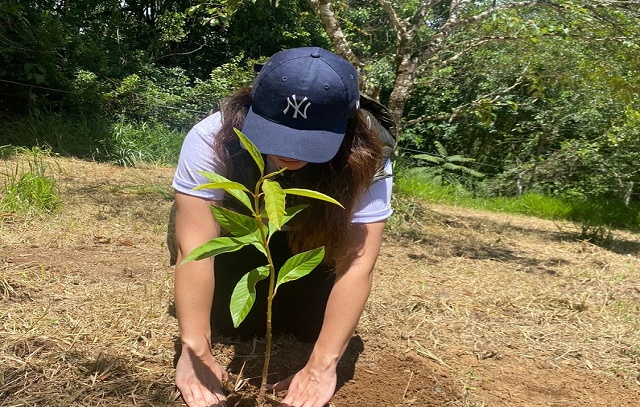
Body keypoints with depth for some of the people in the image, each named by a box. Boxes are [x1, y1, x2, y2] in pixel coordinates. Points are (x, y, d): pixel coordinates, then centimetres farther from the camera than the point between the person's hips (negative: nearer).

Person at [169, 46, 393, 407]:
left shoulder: (365, 161, -32)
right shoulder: (213, 139, -34)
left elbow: (357, 262, -35)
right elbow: (194, 247, -37)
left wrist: (322, 365, -41)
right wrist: (196, 350, -44)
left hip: (309, 245, 1)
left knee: (314, 322, -16)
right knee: (235, 320, -20)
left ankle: (287, 293, 17)